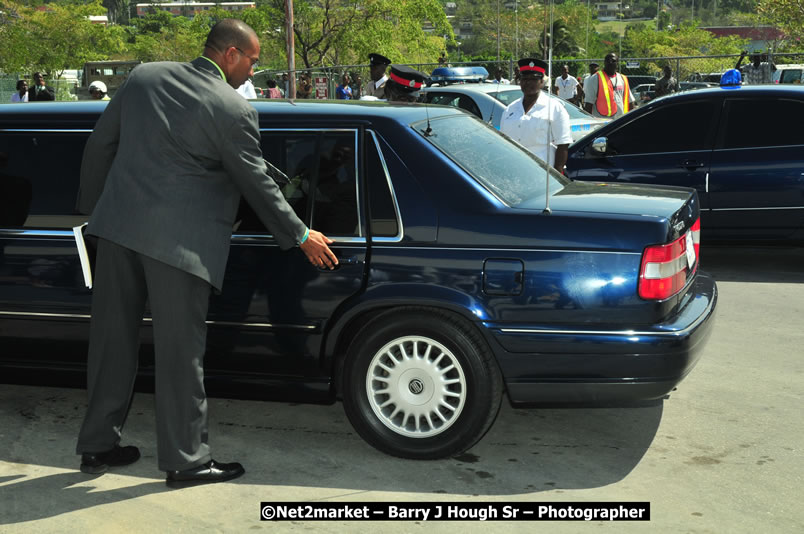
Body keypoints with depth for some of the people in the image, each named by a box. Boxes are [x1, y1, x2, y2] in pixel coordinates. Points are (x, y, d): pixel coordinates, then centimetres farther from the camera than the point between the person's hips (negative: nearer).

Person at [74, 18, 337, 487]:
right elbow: (257, 184, -3)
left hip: (118, 225, 7)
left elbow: (99, 146, 14)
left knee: (113, 339, 14)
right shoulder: (234, 110, -9)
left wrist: (93, 205, 25)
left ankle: (99, 445, 26)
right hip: (179, 240, -6)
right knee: (180, 352, 2)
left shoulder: (144, 77, 9)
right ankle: (186, 460, 12)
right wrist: (301, 236, 9)